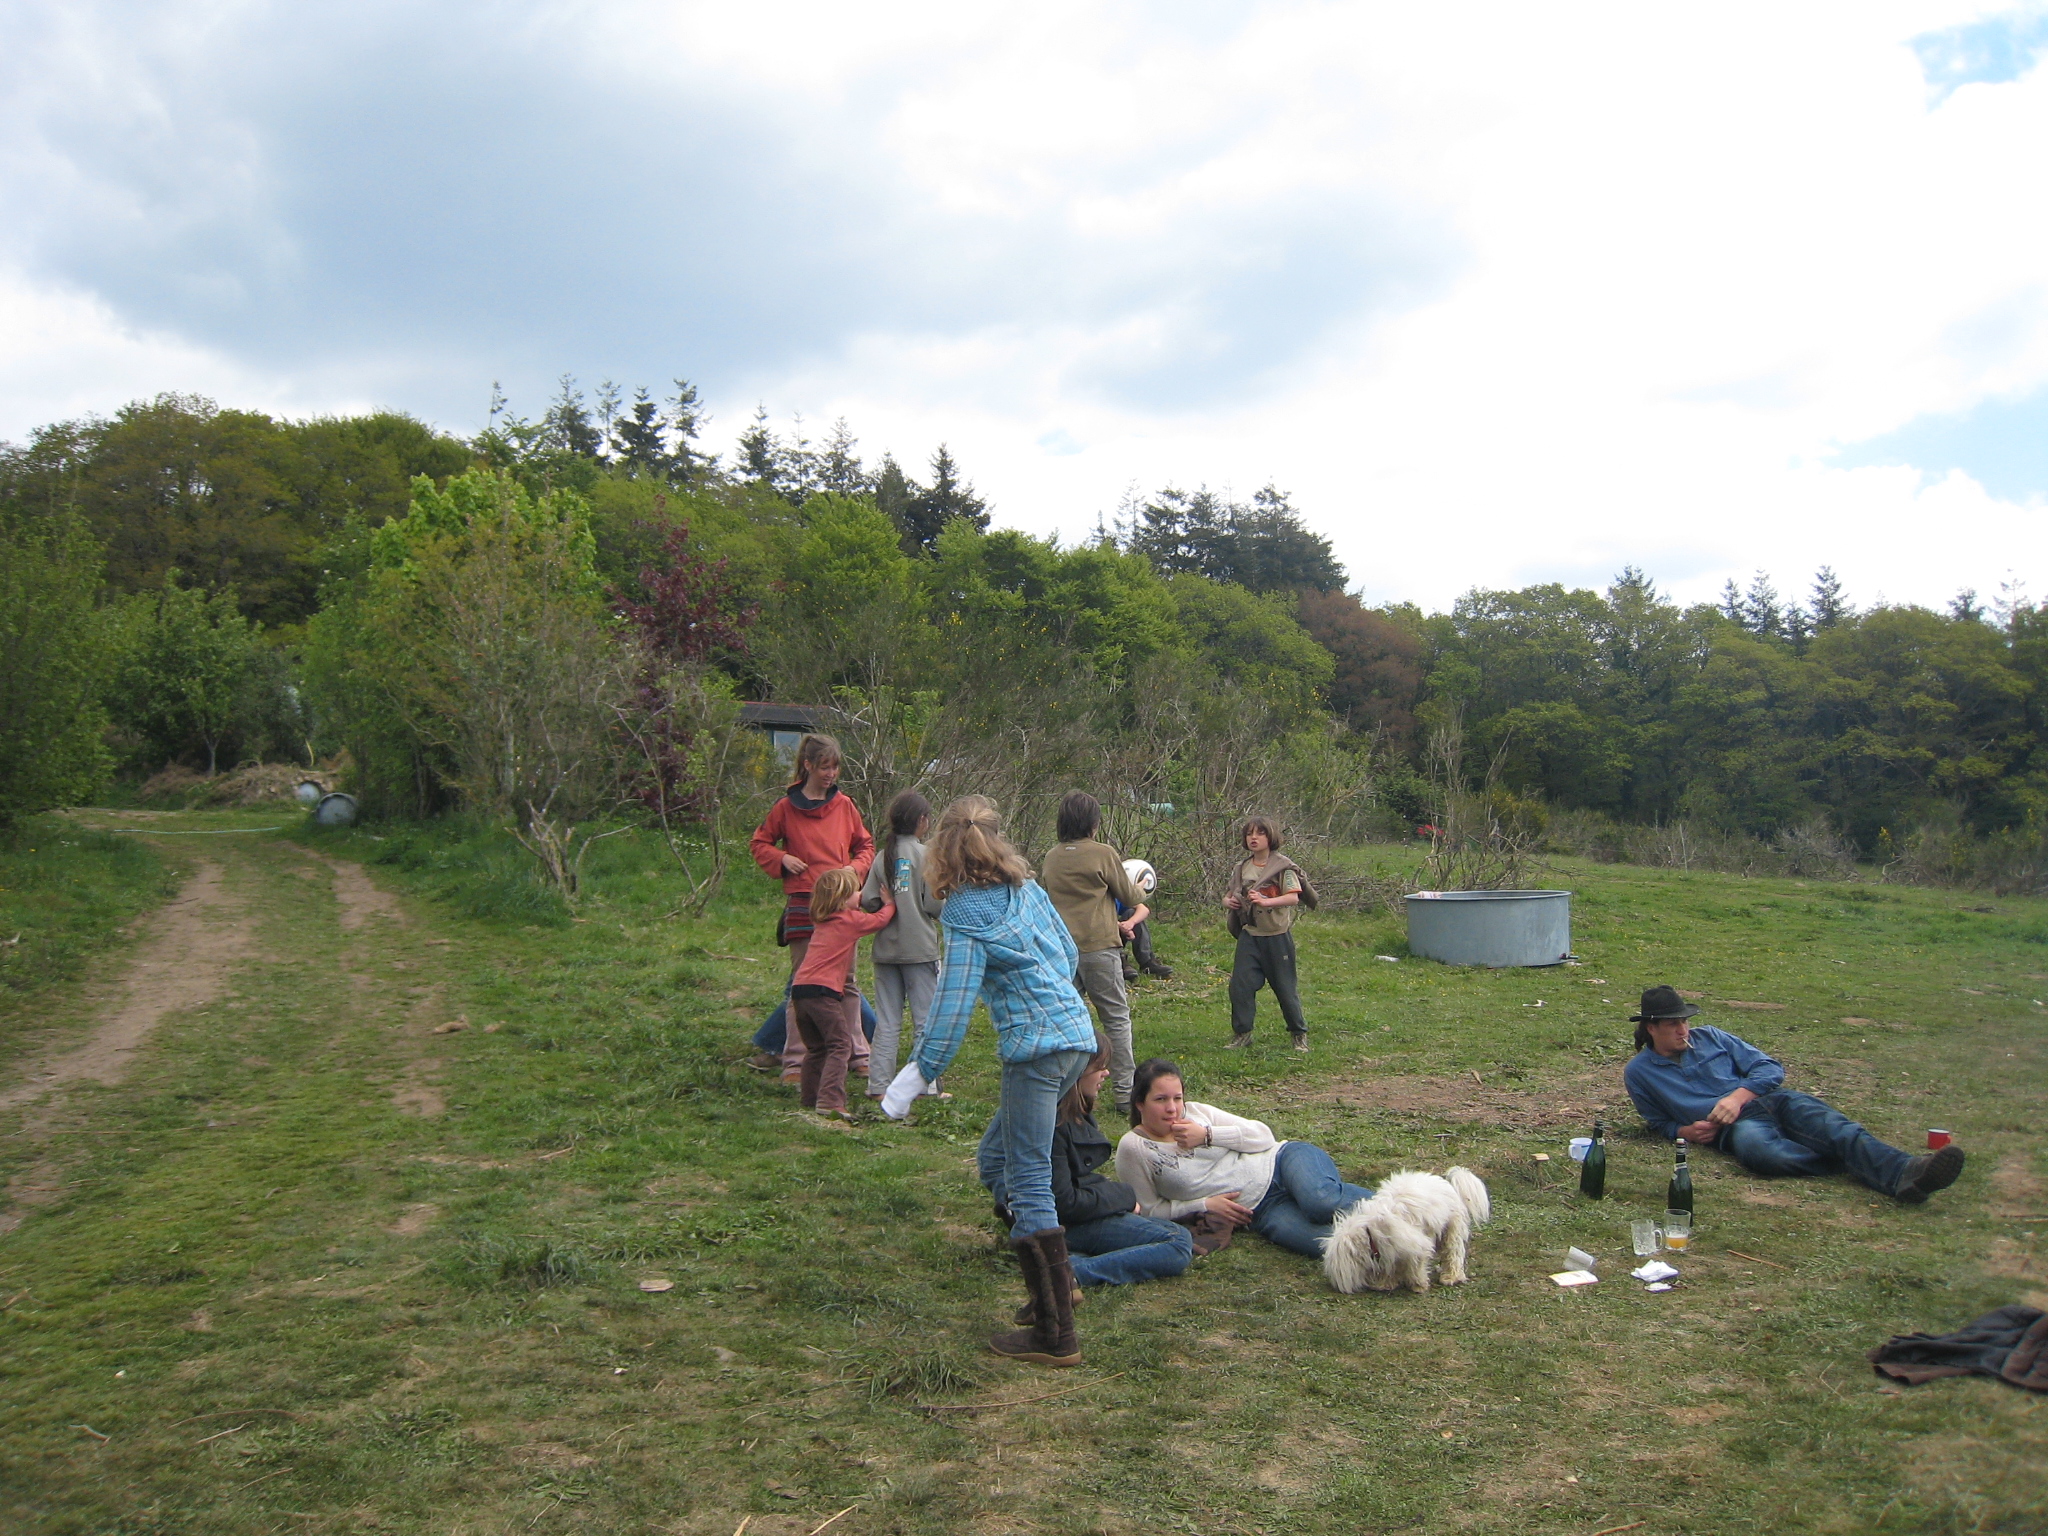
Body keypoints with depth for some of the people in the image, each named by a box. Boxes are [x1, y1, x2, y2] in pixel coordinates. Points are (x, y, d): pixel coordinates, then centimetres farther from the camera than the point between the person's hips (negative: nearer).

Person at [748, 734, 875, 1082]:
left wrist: (856, 867, -4)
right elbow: (759, 843, 11)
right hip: (802, 906, -2)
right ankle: (795, 1062, 8)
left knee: (847, 982, 9)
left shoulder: (843, 805, 6)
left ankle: (858, 1054, 18)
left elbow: (865, 844, 15)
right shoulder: (786, 808, -1)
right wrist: (782, 860, -8)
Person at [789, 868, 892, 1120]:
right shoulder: (851, 920, 0)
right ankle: (830, 1101, -16)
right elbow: (880, 919, 12)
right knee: (840, 1046, -5)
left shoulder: (822, 920, 20)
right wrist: (889, 903, 29)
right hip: (823, 991, -8)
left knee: (816, 1048, 20)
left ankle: (809, 1097, 23)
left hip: (799, 988, 8)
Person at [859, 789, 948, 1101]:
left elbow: (869, 901, -4)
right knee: (925, 1021, 4)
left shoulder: (884, 855, 4)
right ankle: (926, 1085, 6)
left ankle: (879, 1085, 9)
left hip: (886, 949, 4)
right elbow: (934, 903, -12)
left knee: (886, 1021, 10)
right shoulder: (926, 855, -8)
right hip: (920, 948, -4)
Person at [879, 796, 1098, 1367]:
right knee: (997, 1155, 21)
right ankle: (1058, 1279, 26)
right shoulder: (1027, 887, 11)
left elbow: (953, 1003, -14)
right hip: (1076, 1035, 8)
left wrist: (918, 1074, -10)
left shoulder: (967, 913, -10)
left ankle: (1055, 1336, 0)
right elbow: (1069, 952, 20)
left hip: (1035, 1049, -8)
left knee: (1028, 1185, -3)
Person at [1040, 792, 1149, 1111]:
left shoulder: (1051, 859, 7)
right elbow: (1131, 898, 3)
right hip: (1099, 947, -4)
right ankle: (1125, 1091, 4)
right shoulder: (1103, 854, -6)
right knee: (1117, 1019, 4)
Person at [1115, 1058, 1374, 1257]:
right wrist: (1204, 1205, -9)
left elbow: (1264, 1135, 3)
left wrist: (1208, 1135, -11)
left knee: (1320, 1200, -36)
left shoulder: (1194, 1111, 4)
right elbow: (1150, 1210, 2)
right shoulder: (1133, 1149, -3)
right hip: (1259, 1213, -2)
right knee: (1322, 1241, -33)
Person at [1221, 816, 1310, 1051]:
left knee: (1285, 987, 4)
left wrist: (1265, 901, -32)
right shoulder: (1243, 869, 9)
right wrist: (1228, 901, -3)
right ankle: (1242, 1034, 8)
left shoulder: (1282, 866, -7)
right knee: (1240, 985, -4)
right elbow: (1230, 895, 21)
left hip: (1277, 936, -4)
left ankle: (1300, 1034, 20)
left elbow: (1293, 898, -18)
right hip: (1249, 936, 4)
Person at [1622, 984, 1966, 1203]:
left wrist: (1737, 1097, -8)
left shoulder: (1709, 1037, 16)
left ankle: (1904, 1172, -52)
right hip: (1734, 1127, -3)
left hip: (1770, 1099, 3)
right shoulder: (1638, 1072, 11)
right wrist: (1686, 1131, -5)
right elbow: (1660, 1122, 18)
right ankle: (1857, 1166, -36)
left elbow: (1770, 1067, 11)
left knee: (1832, 1127, -29)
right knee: (1758, 1147, -41)